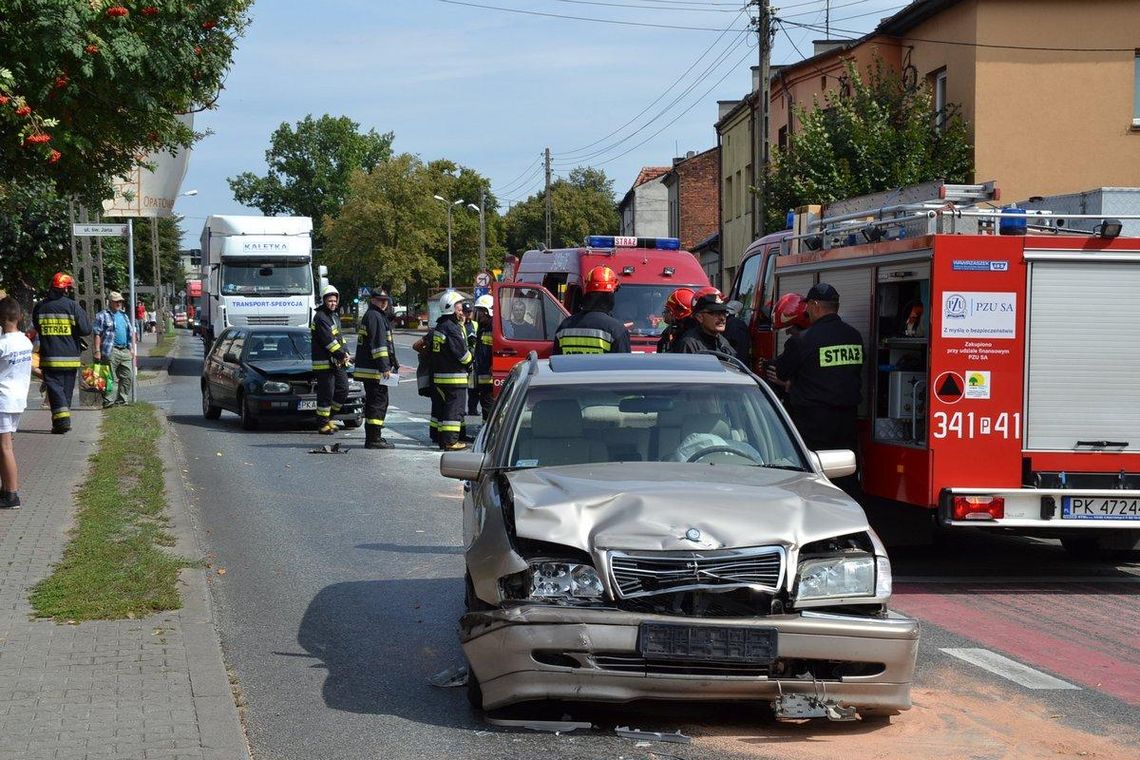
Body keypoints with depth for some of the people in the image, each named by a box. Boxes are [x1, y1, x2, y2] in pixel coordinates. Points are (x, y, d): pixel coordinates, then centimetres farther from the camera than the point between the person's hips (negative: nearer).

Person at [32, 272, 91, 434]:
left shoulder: (40, 307, 0)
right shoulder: (72, 306, -8)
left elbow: (37, 328, 15)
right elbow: (86, 329, -9)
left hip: (49, 358, 0)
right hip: (70, 357, 0)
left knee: (54, 387, -1)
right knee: (67, 389, 13)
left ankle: (62, 419, -17)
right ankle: (63, 419, 19)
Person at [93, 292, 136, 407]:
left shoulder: (124, 315, 21)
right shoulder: (102, 316, 0)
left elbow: (131, 333, 25)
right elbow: (97, 334, -6)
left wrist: (131, 348, 17)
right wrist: (97, 351, -14)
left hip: (125, 351, 7)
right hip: (111, 352, -7)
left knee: (128, 377, 5)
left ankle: (122, 400, 12)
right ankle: (108, 401, -4)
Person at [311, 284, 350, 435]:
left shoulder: (335, 315, 18)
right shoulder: (320, 317, -12)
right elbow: (328, 339, -19)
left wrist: (345, 353, 7)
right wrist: (341, 354, -18)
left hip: (338, 362, 9)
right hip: (324, 362, -9)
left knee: (343, 391, 10)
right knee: (326, 394, -5)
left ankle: (328, 417, 23)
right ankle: (323, 424, 2)